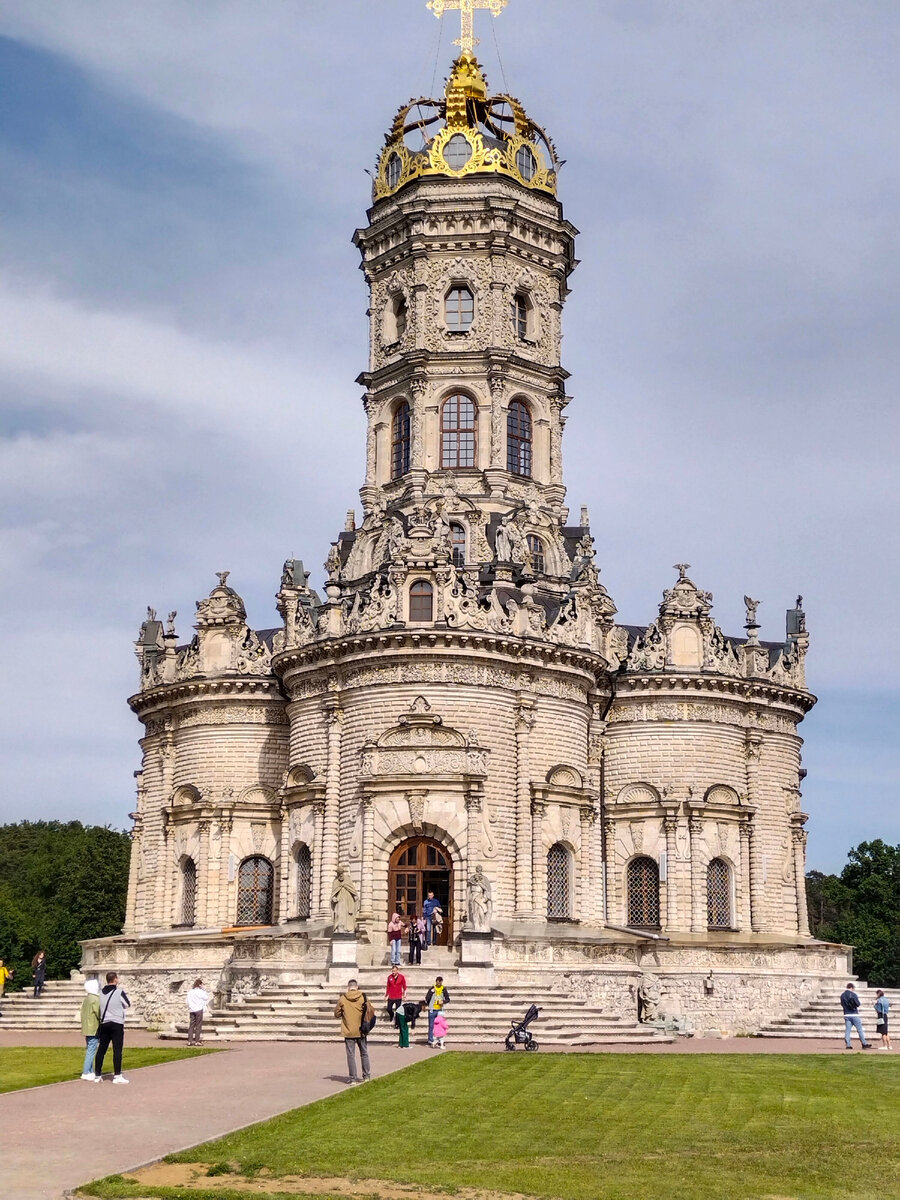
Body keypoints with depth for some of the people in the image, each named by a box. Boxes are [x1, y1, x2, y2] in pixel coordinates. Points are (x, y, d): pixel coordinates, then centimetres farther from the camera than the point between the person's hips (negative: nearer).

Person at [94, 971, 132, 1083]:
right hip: (117, 1024, -5)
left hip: (104, 1024, 5)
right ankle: (117, 1075, -5)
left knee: (101, 1049, 11)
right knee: (117, 1050, -3)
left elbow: (100, 1006, 12)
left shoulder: (101, 993, 6)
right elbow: (128, 1004, 2)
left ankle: (97, 1074, 17)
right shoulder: (119, 992, -10)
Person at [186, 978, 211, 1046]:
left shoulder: (190, 992, 8)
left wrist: (189, 1009, 16)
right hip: (199, 1010, -5)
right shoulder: (200, 991, -7)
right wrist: (204, 990, 5)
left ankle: (190, 1041, 2)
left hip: (191, 1010, 5)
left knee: (191, 1025, 6)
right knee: (198, 1026, 0)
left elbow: (188, 1001, 9)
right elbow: (206, 998, 0)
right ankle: (196, 1041, -3)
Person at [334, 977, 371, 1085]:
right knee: (364, 1054, 17)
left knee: (351, 1055, 4)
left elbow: (337, 1014, 0)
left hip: (348, 1032, -1)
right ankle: (366, 1076, 23)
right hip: (361, 1031, 1)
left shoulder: (343, 999, -8)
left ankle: (353, 1078, 3)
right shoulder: (363, 997, -6)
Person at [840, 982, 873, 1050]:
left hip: (846, 1015, 5)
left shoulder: (842, 995, 8)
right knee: (859, 1029, 3)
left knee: (847, 1030, 3)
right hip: (854, 1014, -5)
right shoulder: (853, 994, -9)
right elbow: (858, 1004, -7)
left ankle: (847, 1045, -2)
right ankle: (864, 1044, 6)